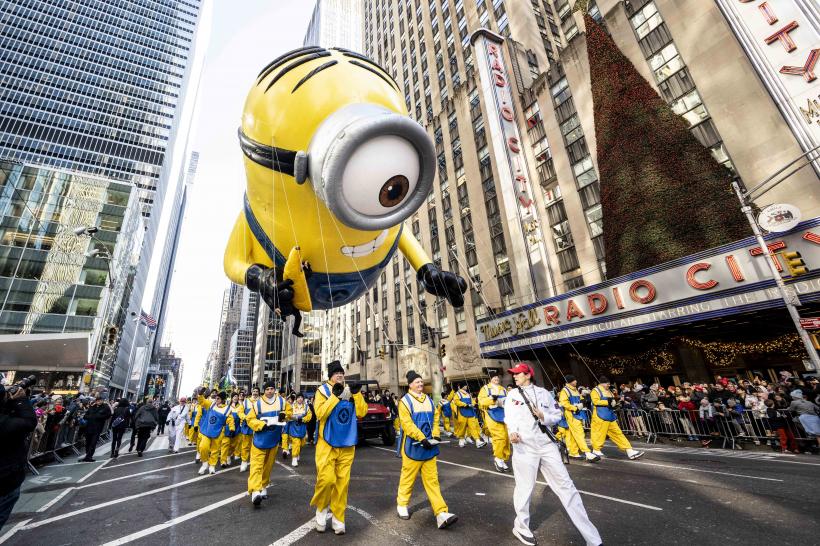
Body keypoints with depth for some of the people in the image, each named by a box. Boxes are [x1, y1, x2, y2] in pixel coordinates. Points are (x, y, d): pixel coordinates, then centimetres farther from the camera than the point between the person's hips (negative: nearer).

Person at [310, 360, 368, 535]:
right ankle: (321, 508, 20)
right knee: (326, 478, -9)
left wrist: (357, 393, -13)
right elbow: (320, 413, -17)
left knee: (342, 482, 7)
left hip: (347, 445, 3)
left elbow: (362, 412, -2)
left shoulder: (350, 390, 6)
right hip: (327, 443, -3)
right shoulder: (323, 390, -4)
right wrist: (335, 395, -22)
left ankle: (337, 518, 23)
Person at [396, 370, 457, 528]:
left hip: (429, 447, 5)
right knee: (408, 477, 9)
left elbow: (435, 418, 12)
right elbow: (407, 424, -18)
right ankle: (402, 504, 30)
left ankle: (441, 513, 5)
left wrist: (435, 435, -2)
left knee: (432, 480, 6)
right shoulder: (405, 401, -10)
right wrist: (422, 438, -22)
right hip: (413, 447, -5)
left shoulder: (428, 399, 10)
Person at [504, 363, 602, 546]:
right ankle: (521, 527, 30)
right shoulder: (512, 395, 2)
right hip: (524, 446, -1)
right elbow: (509, 418, -7)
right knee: (525, 487, 6)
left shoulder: (543, 393, 6)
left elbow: (557, 414, 7)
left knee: (566, 485, 6)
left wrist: (544, 417, -13)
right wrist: (512, 433, -27)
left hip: (547, 444, 2)